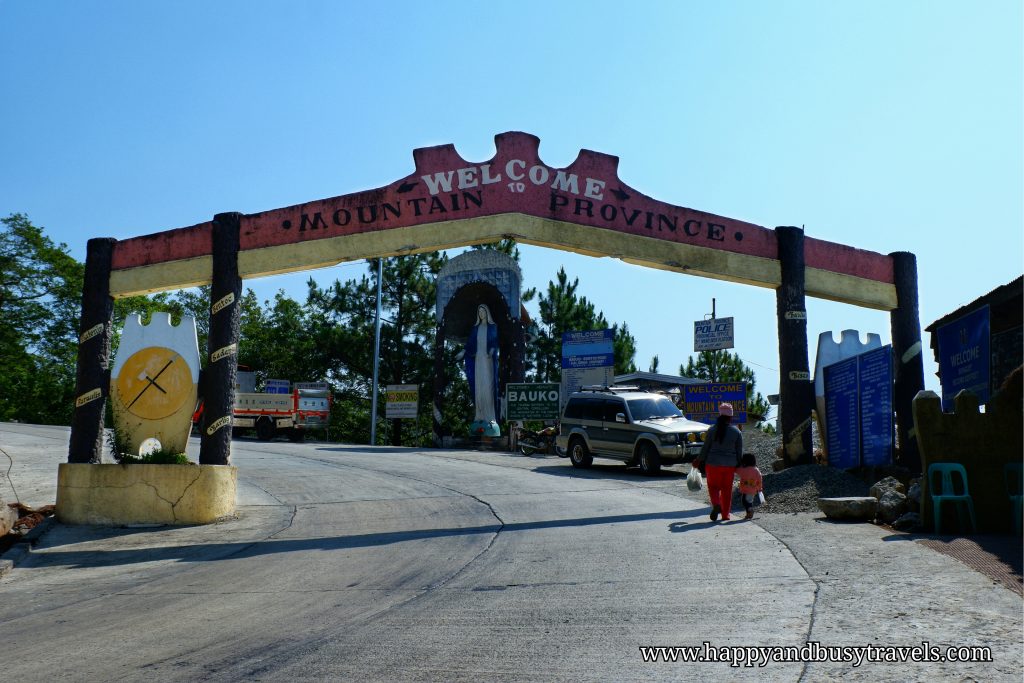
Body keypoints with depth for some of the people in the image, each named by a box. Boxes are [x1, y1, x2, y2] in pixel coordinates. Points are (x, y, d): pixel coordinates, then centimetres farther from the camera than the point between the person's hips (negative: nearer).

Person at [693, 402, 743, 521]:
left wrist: (700, 461, 9)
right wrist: (738, 465, 11)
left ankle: (716, 504, -17)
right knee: (727, 489, 11)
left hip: (713, 464, -1)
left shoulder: (712, 430, -4)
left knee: (713, 486, 10)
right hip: (730, 465, 1)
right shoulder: (737, 432, -1)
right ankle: (725, 515, 13)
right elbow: (739, 451, 2)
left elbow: (705, 448, -2)